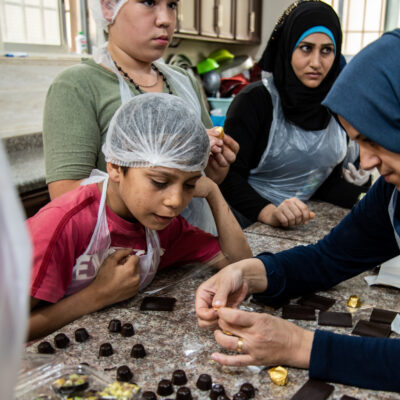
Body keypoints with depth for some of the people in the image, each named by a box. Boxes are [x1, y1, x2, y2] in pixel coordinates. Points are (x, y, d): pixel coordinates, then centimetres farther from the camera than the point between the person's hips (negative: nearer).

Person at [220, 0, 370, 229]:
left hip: (304, 226, 5)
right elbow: (230, 175, -15)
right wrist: (268, 212, -31)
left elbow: (329, 181, 11)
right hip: (250, 226, -5)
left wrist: (364, 199, -7)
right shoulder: (255, 100, -11)